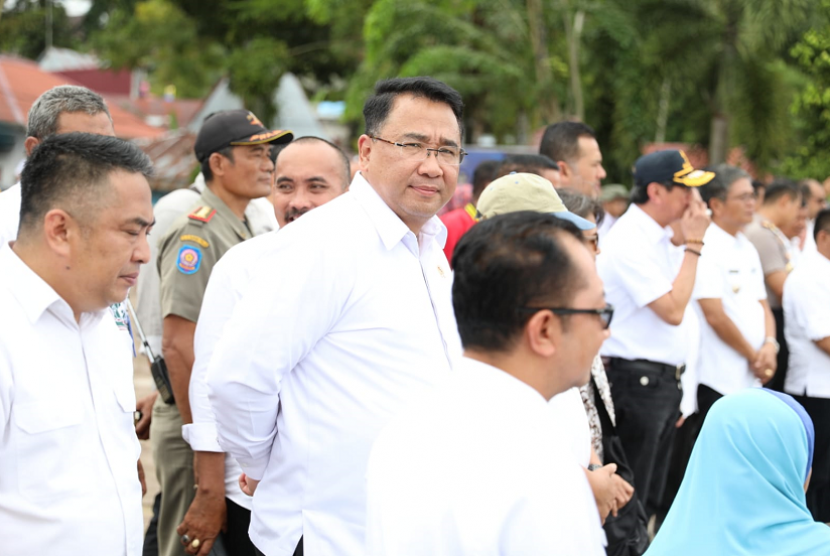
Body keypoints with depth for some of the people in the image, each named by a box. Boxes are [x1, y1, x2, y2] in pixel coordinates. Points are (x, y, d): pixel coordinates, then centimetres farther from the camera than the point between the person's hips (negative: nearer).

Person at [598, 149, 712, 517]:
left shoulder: (661, 237, 13)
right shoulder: (630, 241, -16)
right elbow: (672, 310, -20)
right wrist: (693, 245, -15)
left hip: (664, 379, 10)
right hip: (637, 379, -10)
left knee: (651, 495, 15)